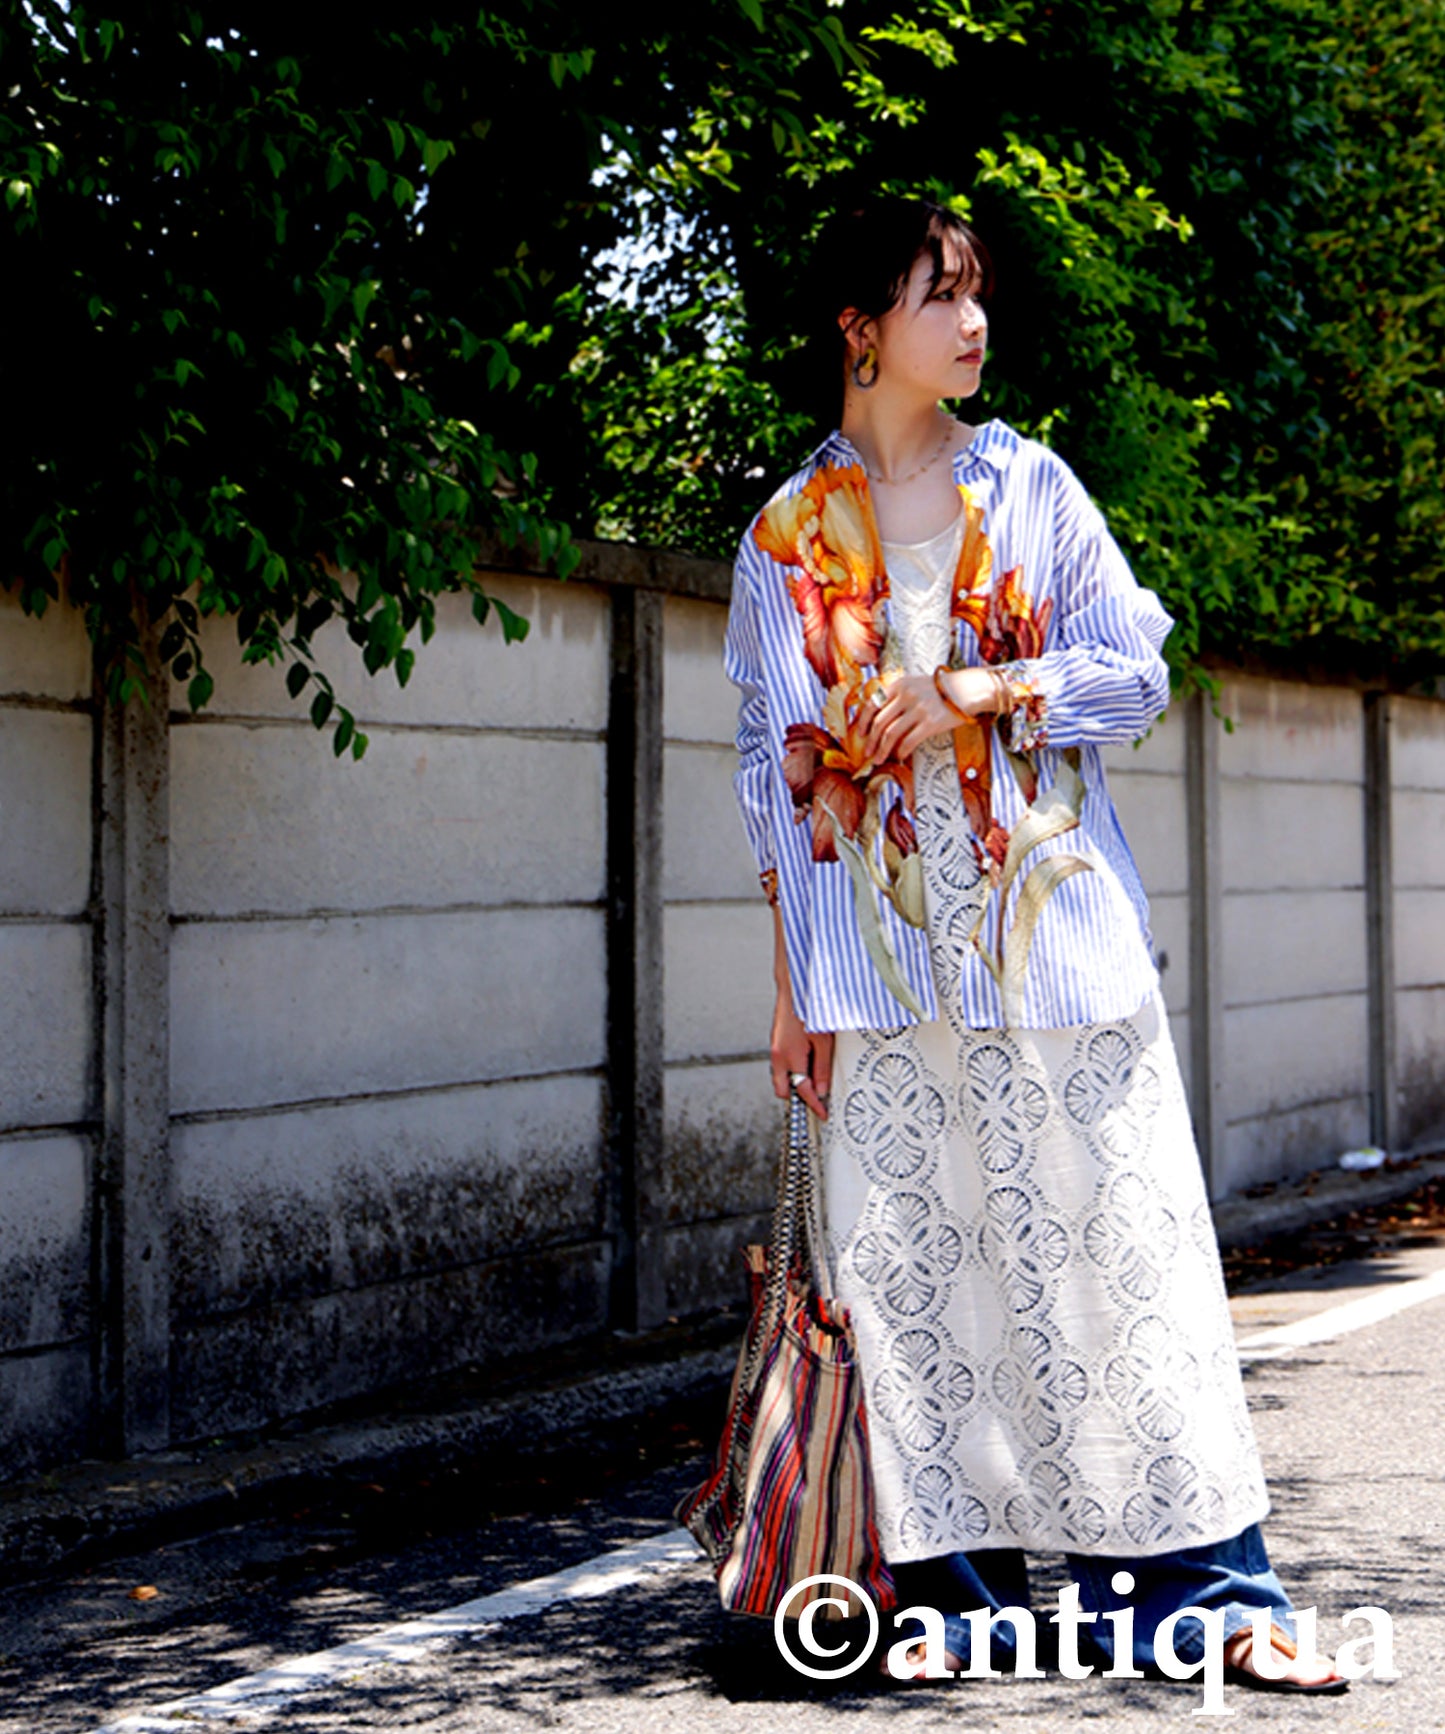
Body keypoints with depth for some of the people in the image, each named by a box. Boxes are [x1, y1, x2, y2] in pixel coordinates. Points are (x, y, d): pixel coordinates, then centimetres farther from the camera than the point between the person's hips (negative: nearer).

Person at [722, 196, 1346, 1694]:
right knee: (911, 1261, 0)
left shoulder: (1029, 485, 8)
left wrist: (993, 687, -13)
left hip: (1050, 924, 0)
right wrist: (792, 981, 3)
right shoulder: (785, 537, 7)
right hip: (880, 949, 0)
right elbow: (770, 765, 8)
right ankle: (959, 1586, 11)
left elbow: (1139, 672, 5)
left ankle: (1193, 1583, 4)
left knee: (1112, 1240, -2)